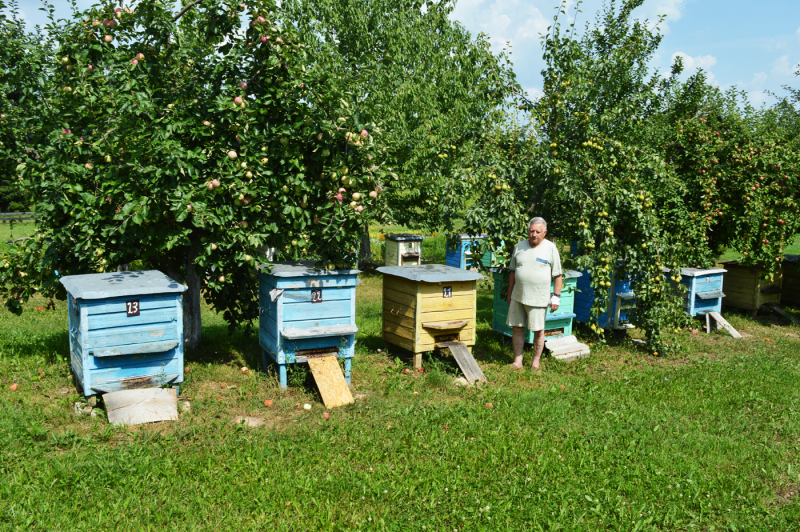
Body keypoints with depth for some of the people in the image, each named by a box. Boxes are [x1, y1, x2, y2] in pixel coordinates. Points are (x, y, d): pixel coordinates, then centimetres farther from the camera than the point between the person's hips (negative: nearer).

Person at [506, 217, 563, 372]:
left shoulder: (551, 248, -3)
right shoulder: (519, 247, 7)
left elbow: (558, 276, -2)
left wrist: (556, 297, -7)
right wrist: (509, 294, 14)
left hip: (538, 299, -4)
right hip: (518, 297, 4)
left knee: (538, 330, 5)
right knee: (517, 328, 7)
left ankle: (536, 362, 19)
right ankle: (518, 361, 18)